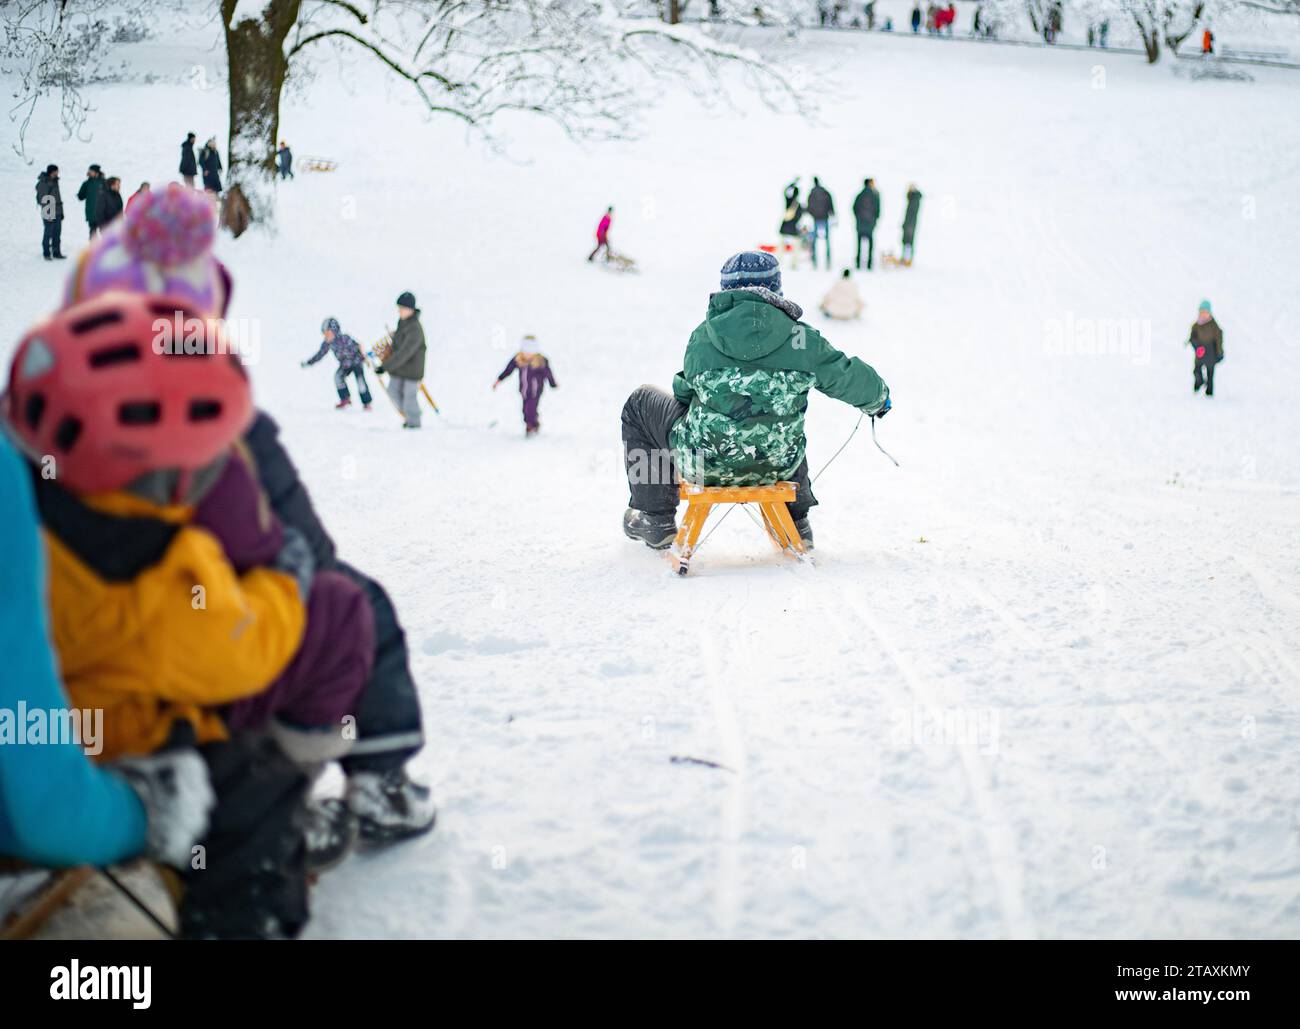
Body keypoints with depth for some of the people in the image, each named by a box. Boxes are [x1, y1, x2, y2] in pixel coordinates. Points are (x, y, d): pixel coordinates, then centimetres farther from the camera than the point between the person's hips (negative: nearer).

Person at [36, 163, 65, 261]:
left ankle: (56, 253, 15)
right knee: (48, 233, -3)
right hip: (48, 213, -7)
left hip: (57, 212, 8)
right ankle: (46, 254, 5)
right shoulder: (43, 183, -11)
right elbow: (41, 199, -14)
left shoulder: (55, 181, 14)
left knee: (57, 233, 9)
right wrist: (47, 211, -18)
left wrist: (61, 211, 21)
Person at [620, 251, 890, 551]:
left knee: (641, 403, 24)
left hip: (704, 463, -2)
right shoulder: (801, 339, -10)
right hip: (776, 467, 2)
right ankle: (795, 522, 40)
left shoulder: (702, 337, -9)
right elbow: (849, 379, 4)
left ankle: (655, 521, 26)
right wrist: (879, 398, 27)